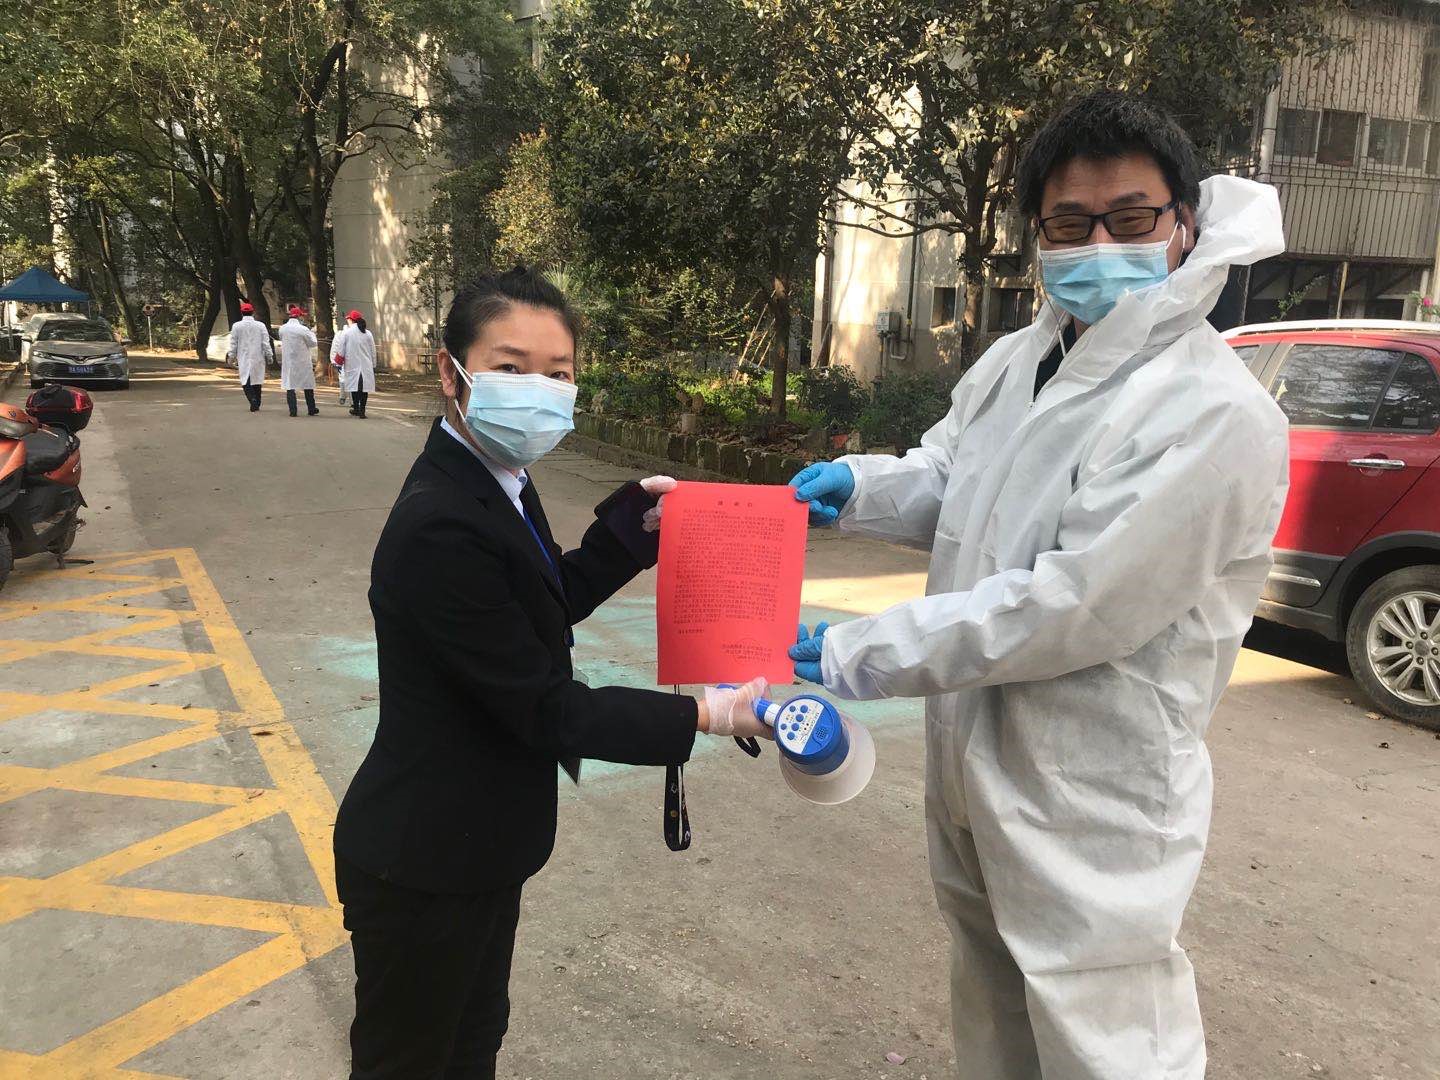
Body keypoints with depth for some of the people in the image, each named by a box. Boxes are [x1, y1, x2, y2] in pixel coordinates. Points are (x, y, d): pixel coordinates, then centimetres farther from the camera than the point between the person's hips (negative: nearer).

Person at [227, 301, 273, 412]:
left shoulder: (236, 326, -3)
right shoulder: (261, 326, -3)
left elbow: (233, 344, 2)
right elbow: (266, 343, -1)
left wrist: (232, 357, 11)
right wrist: (270, 356, 7)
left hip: (243, 358, -1)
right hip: (258, 358, 1)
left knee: (246, 382, 2)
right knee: (257, 381, 12)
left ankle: (253, 400, -21)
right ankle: (256, 405, 17)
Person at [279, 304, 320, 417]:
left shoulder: (282, 329, -1)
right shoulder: (303, 329, -14)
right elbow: (312, 343, -5)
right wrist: (312, 333, 13)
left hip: (287, 361, 3)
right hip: (302, 361, -3)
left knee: (289, 386, 4)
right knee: (308, 386, 10)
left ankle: (293, 410, -1)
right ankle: (311, 409, 17)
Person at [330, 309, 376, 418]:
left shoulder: (346, 333, -5)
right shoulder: (368, 333, 2)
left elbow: (341, 351, -2)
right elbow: (373, 352, 7)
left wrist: (338, 363, 11)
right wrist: (373, 365, 16)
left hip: (352, 364, -1)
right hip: (366, 365, 2)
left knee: (354, 386, 9)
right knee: (364, 387, 3)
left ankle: (356, 408, 16)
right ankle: (362, 410, 0)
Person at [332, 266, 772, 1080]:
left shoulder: (497, 482, -1)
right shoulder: (440, 529, -30)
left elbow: (554, 600, 13)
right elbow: (545, 709, -26)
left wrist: (636, 521, 4)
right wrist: (709, 716, -23)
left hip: (478, 846, 9)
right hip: (423, 866, -8)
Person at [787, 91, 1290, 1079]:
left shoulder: (1217, 413, -22)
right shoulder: (1016, 360, 4)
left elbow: (1074, 606, -26)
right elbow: (946, 480, 18)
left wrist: (859, 655, -20)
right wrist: (857, 487, -5)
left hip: (1093, 809, -7)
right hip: (974, 771, 8)